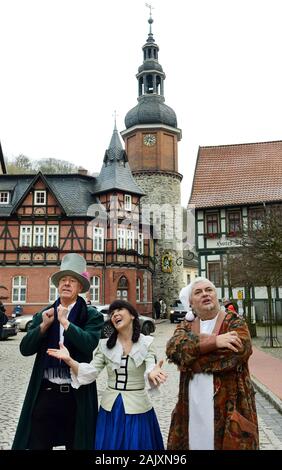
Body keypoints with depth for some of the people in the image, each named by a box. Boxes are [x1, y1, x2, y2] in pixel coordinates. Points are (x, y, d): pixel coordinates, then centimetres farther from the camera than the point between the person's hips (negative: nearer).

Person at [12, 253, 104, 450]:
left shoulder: (92, 315, -4)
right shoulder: (43, 315, 7)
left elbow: (89, 344, -20)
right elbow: (25, 349, 0)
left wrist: (65, 321, -16)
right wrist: (44, 325, -12)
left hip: (77, 394, -2)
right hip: (45, 392, 3)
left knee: (76, 443, 13)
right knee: (37, 444, 10)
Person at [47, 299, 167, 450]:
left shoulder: (146, 342, -6)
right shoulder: (105, 344, 3)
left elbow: (150, 371, -17)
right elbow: (90, 372, -4)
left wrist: (152, 374, -41)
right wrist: (69, 360, -20)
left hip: (136, 409, -2)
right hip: (110, 409, 3)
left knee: (136, 446, 8)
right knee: (109, 446, 12)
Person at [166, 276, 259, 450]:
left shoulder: (235, 322, 0)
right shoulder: (186, 326, 9)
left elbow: (239, 351, -20)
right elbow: (173, 348, -11)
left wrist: (190, 354, -14)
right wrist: (214, 341, -22)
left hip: (229, 403, -3)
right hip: (192, 404, 3)